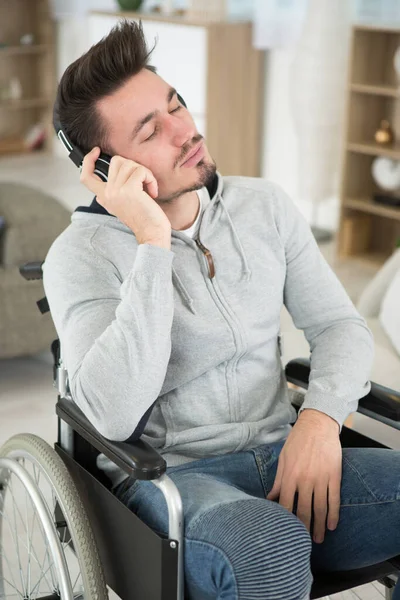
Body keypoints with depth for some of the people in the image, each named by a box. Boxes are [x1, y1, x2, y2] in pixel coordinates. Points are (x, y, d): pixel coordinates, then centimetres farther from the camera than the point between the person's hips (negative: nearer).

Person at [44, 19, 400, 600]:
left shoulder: (263, 205, 8)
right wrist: (153, 243, -23)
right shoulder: (82, 252, -8)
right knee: (271, 548, -38)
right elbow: (113, 415, -21)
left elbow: (340, 324, 10)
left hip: (284, 459, 5)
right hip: (170, 474, -5)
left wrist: (321, 418, -12)